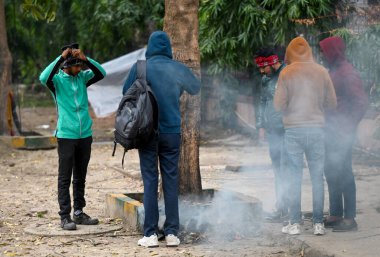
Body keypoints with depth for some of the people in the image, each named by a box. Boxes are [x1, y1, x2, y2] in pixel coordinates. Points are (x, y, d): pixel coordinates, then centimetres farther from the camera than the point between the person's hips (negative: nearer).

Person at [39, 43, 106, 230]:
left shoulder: (82, 77, 8)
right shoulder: (58, 80, -4)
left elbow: (101, 73, -5)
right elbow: (44, 78, -25)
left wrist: (86, 59, -16)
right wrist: (61, 57, -23)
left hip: (85, 135, 5)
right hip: (66, 136, -5)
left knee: (80, 177, 12)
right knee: (65, 178, -2)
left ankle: (79, 213, 21)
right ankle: (65, 216, 0)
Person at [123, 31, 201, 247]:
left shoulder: (140, 68, -6)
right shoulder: (178, 69, 0)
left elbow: (126, 92, 3)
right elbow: (196, 88, 15)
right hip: (172, 130, 1)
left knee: (150, 181, 3)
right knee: (171, 181, 7)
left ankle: (151, 234, 1)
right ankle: (172, 233, 6)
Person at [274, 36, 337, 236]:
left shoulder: (286, 73, -4)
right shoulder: (321, 72, 2)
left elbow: (278, 105, -6)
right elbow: (332, 103, 4)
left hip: (293, 129, -2)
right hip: (316, 128, 2)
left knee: (294, 177, 4)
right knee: (317, 177, 6)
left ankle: (295, 223, 4)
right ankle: (318, 224, 6)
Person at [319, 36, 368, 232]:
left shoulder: (348, 74, -14)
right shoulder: (332, 72, 14)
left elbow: (361, 102, -20)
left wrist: (348, 127, -21)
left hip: (341, 134, -9)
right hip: (330, 132, 9)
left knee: (343, 173, -6)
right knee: (331, 172, 12)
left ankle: (349, 218, -2)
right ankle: (335, 214, 20)